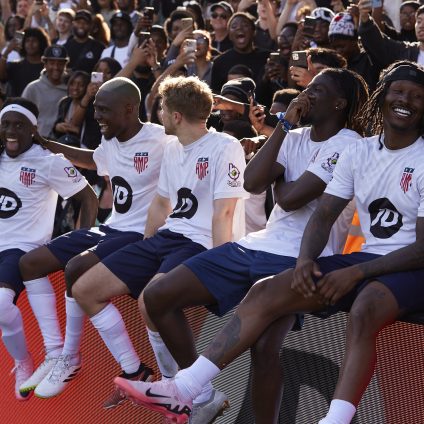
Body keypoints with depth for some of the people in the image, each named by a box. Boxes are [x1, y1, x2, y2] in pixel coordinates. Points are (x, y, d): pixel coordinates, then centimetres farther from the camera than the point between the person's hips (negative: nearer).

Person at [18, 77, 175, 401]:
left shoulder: (162, 141, -18)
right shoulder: (111, 143, 8)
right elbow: (92, 160, 32)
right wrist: (47, 145, 29)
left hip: (141, 234, -9)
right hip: (111, 228, 9)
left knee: (76, 268, -31)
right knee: (29, 264, 1)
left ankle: (70, 358, -12)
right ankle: (55, 353, 2)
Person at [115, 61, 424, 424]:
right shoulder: (359, 152, 9)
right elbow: (323, 216, 7)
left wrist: (356, 273, -21)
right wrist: (305, 260, -13)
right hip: (367, 260, 6)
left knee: (363, 311, -40)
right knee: (266, 292, -10)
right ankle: (182, 390, -15)